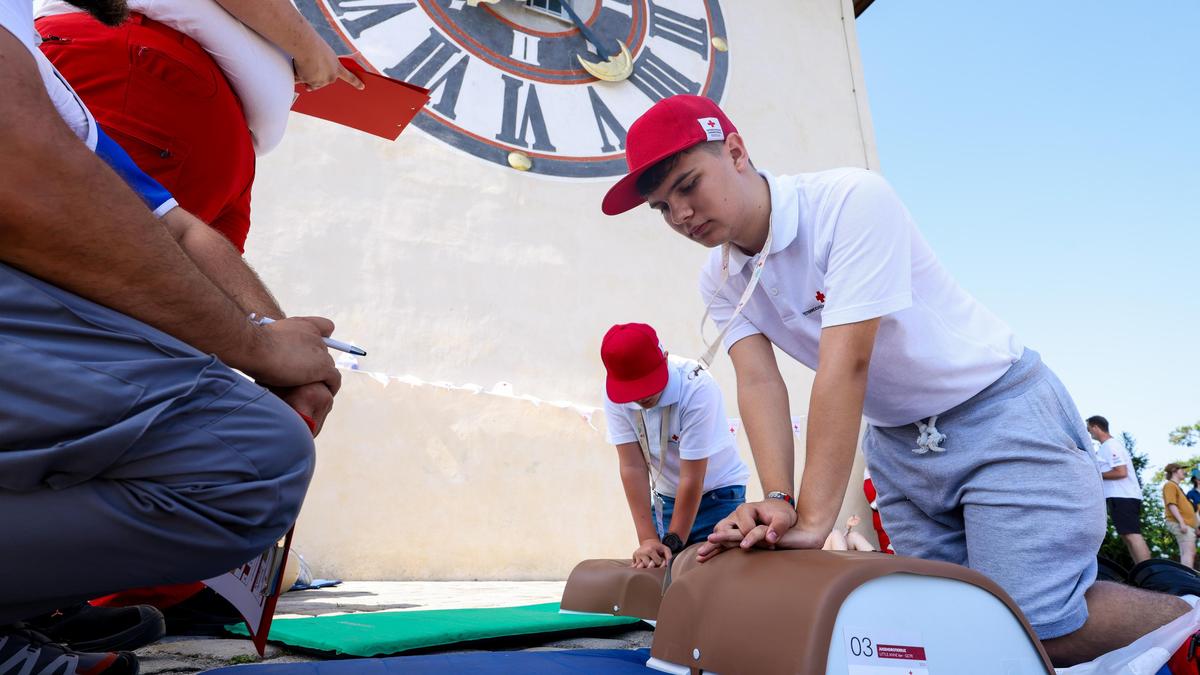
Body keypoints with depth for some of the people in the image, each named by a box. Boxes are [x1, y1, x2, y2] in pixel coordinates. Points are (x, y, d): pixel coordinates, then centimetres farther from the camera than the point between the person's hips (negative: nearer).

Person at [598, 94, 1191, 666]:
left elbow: (846, 362, -32)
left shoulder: (849, 199, -26)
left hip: (999, 411, -6)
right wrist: (777, 500, -30)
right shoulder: (720, 280, -4)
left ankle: (1190, 621, 16)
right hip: (897, 441, 6)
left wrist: (813, 520, -32)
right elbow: (758, 381, -14)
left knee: (1042, 624, -13)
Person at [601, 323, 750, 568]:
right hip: (665, 498, 3)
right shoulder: (613, 394, -20)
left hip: (717, 494, -3)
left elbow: (692, 479, -27)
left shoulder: (698, 388, -31)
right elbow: (632, 467, -20)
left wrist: (672, 542, -22)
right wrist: (648, 539, -23)